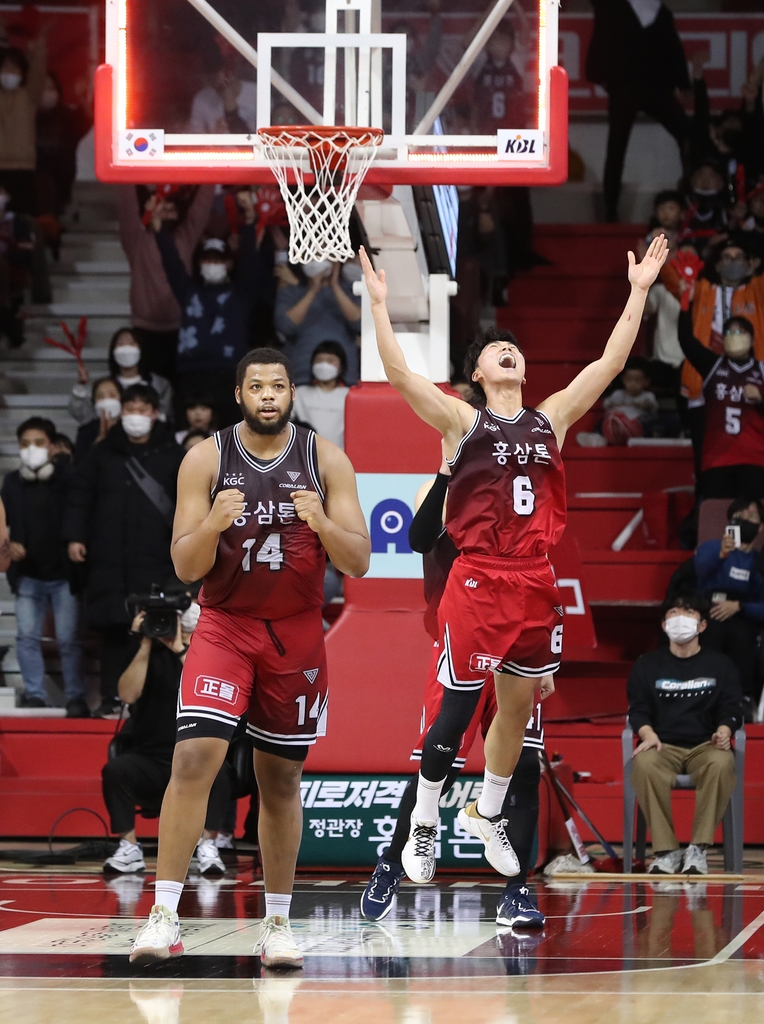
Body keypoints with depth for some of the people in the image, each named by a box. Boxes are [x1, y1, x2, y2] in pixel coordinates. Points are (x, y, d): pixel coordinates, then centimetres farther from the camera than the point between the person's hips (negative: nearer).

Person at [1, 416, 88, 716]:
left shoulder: (67, 478, -8)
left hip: (63, 573, -3)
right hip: (28, 573, 3)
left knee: (69, 639, -1)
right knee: (27, 636, 1)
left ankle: (76, 699, 4)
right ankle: (35, 695, 8)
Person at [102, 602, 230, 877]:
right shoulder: (150, 652, 3)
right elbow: (128, 694, -12)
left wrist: (181, 650, -24)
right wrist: (145, 644, -16)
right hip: (148, 760, 1)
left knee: (216, 770, -34)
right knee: (115, 769, -29)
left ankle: (207, 847, -22)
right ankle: (129, 850, -19)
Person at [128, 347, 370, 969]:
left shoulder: (326, 459, -3)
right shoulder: (207, 459, -6)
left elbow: (358, 563, -6)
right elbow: (186, 567, -7)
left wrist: (322, 524, -26)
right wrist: (212, 525, -28)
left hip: (297, 635, 2)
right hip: (224, 629, -2)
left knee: (281, 777, 8)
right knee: (194, 758, -17)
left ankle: (278, 923, 18)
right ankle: (164, 916, -17)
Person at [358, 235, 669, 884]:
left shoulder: (551, 420, 10)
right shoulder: (463, 421, -1)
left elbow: (610, 363, 8)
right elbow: (399, 375, -14)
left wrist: (639, 291, 5)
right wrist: (379, 302, -21)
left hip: (536, 583, 4)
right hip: (478, 581, -4)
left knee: (518, 707, 13)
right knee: (457, 709, -2)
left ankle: (487, 813, 31)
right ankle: (424, 824, 12)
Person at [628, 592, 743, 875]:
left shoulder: (720, 665, 16)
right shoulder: (647, 665, 16)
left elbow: (730, 709, 8)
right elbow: (638, 708, 7)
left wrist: (723, 731, -15)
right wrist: (647, 733, -15)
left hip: (705, 745, 0)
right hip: (663, 746, 0)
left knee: (721, 763, -38)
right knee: (644, 764, -38)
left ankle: (698, 849, -31)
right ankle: (665, 851, -31)